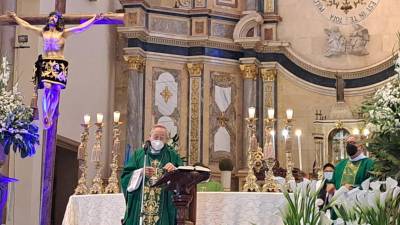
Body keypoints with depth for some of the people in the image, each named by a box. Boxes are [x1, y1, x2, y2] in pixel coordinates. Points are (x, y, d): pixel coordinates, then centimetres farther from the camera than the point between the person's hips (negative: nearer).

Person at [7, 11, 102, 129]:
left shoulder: (63, 33, 8)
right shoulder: (43, 32, 17)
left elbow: (80, 28, 0)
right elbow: (26, 25, 26)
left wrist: (94, 19, -8)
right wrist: (15, 17, 31)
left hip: (59, 65, -1)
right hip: (46, 64, 1)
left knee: (56, 90, -5)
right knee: (47, 89, -13)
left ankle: (50, 117, 4)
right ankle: (45, 117, -13)